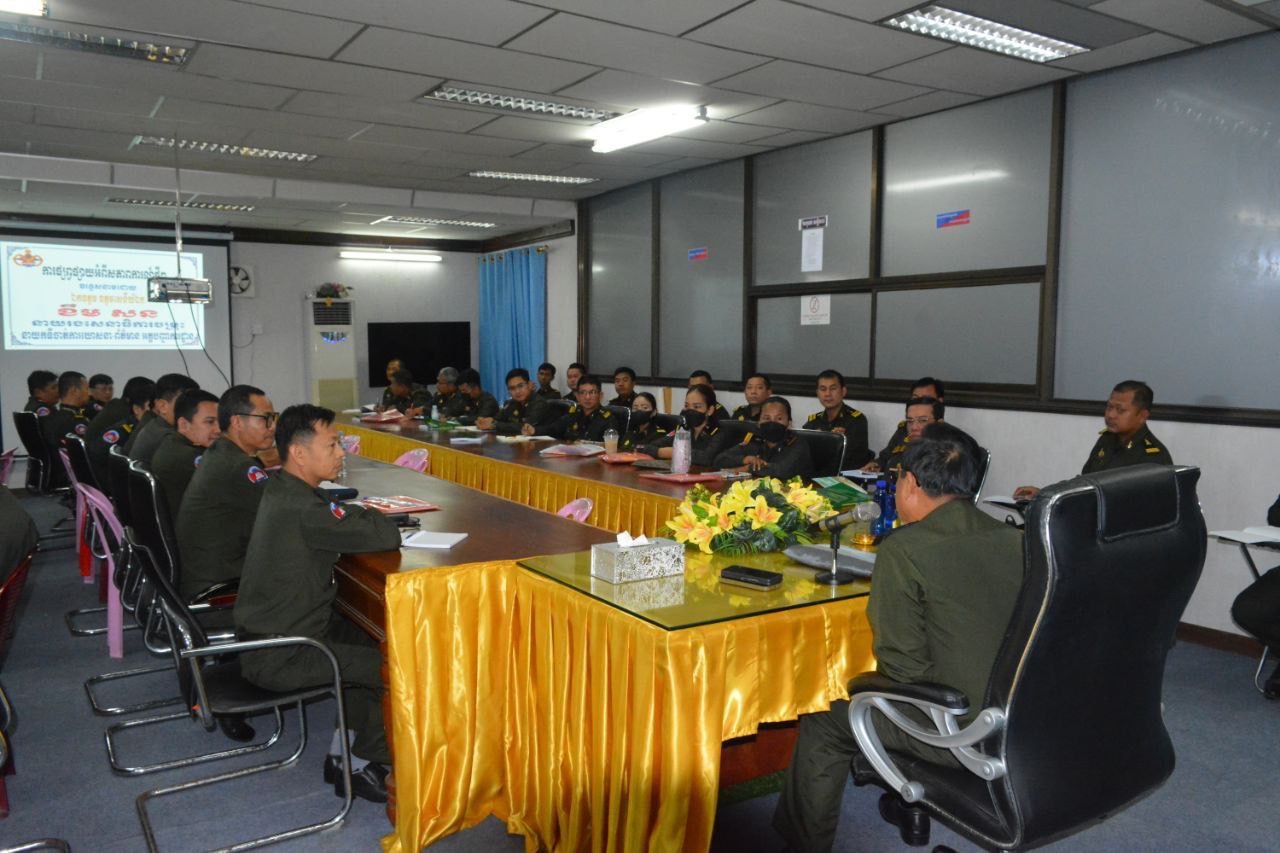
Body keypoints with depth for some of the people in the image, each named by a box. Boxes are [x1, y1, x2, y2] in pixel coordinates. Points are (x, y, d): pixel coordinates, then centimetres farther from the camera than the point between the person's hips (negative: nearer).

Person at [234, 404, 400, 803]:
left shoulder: (282, 489, 5)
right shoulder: (301, 508, -26)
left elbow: (341, 516, 16)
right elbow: (386, 536, -28)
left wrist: (365, 516, -5)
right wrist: (375, 517, -6)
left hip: (266, 632, 10)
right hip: (278, 657, -10)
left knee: (373, 640, 16)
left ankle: (345, 752, 21)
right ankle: (366, 762, 15)